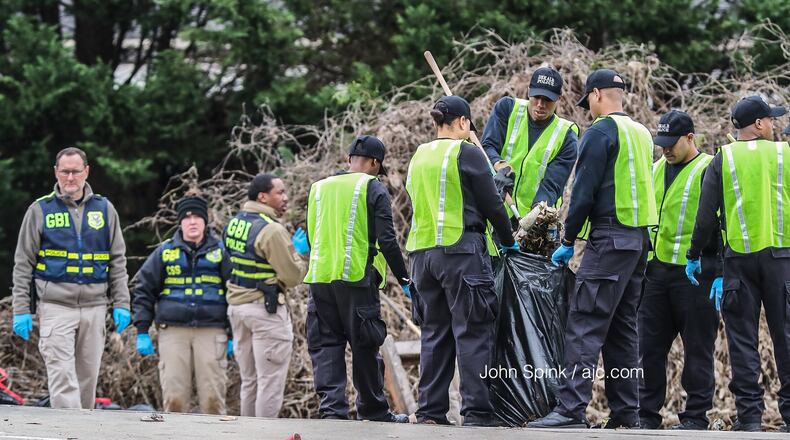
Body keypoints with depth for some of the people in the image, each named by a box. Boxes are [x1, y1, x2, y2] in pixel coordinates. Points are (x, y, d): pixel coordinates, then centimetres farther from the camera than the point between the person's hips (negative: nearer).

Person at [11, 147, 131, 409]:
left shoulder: (104, 209, 11)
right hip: (55, 307, -3)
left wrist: (121, 304, 4)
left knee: (88, 377, 6)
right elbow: (23, 264, 5)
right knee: (62, 377, -14)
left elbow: (117, 260, 13)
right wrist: (21, 310, -2)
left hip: (94, 306, 3)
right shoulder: (40, 210, 4)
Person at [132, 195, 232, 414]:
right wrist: (142, 332, 4)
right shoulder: (165, 252, 11)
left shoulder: (220, 251, 9)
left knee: (212, 396, -4)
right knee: (174, 396, -4)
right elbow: (144, 290, 12)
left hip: (211, 331, -1)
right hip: (173, 331, 1)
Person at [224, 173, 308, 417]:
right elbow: (292, 276, -17)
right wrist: (298, 253, 2)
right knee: (270, 380, -3)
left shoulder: (234, 223, 9)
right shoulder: (272, 230, -18)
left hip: (236, 304, 8)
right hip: (265, 308, -8)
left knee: (249, 380, 16)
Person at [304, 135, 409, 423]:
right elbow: (386, 240, -7)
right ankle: (373, 410, 10)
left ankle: (331, 407, -5)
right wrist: (404, 279, 0)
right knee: (364, 346, 4)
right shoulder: (373, 188, -1)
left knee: (326, 345, 5)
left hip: (320, 278, 4)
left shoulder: (319, 188, 15)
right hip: (356, 277, -4)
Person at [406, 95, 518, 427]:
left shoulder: (419, 156, 14)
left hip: (422, 250, 6)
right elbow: (491, 203, -4)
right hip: (461, 250, -6)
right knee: (472, 333, -5)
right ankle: (476, 411, -9)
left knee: (434, 333, 11)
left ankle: (430, 409, 8)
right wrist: (508, 241, 11)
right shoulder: (466, 153, -6)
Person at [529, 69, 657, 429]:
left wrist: (568, 241, -4)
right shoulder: (642, 133, 17)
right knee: (622, 326, 12)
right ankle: (626, 411, 11)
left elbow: (584, 192, -12)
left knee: (585, 325, -12)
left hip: (610, 238, -9)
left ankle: (571, 408, -19)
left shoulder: (601, 132, -8)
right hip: (640, 238, 9)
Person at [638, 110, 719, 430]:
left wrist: (721, 270, -12)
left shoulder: (709, 170, -5)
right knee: (650, 346, 7)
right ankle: (647, 414, 13)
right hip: (656, 269, 7)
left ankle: (696, 416, 5)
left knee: (697, 347, 0)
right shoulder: (657, 169, 16)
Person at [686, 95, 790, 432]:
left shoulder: (723, 160, 2)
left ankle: (749, 413, -1)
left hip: (739, 256, 0)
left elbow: (706, 215, -1)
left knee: (742, 337, 3)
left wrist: (694, 255, 8)